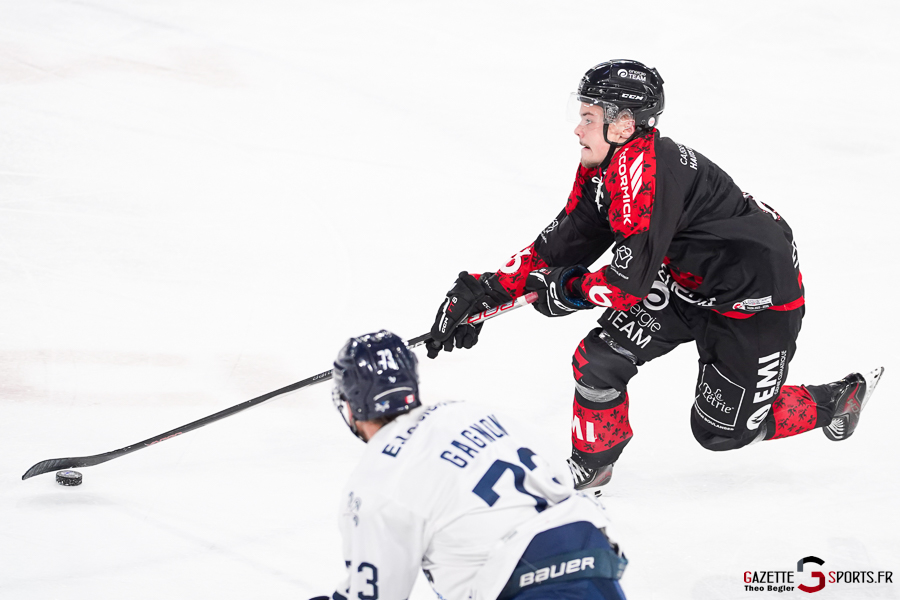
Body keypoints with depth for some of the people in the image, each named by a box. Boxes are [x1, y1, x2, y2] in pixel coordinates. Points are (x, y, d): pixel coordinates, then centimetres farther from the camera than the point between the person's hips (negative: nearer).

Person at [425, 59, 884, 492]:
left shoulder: (646, 170, -33)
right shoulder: (601, 167, -3)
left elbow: (629, 282, -31)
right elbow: (564, 240, 1)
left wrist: (563, 290, -15)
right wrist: (488, 290, -7)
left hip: (759, 299, -8)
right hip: (686, 283, 8)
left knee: (721, 430, 4)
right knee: (598, 359, -9)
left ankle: (836, 403, 25)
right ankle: (592, 465, 13)